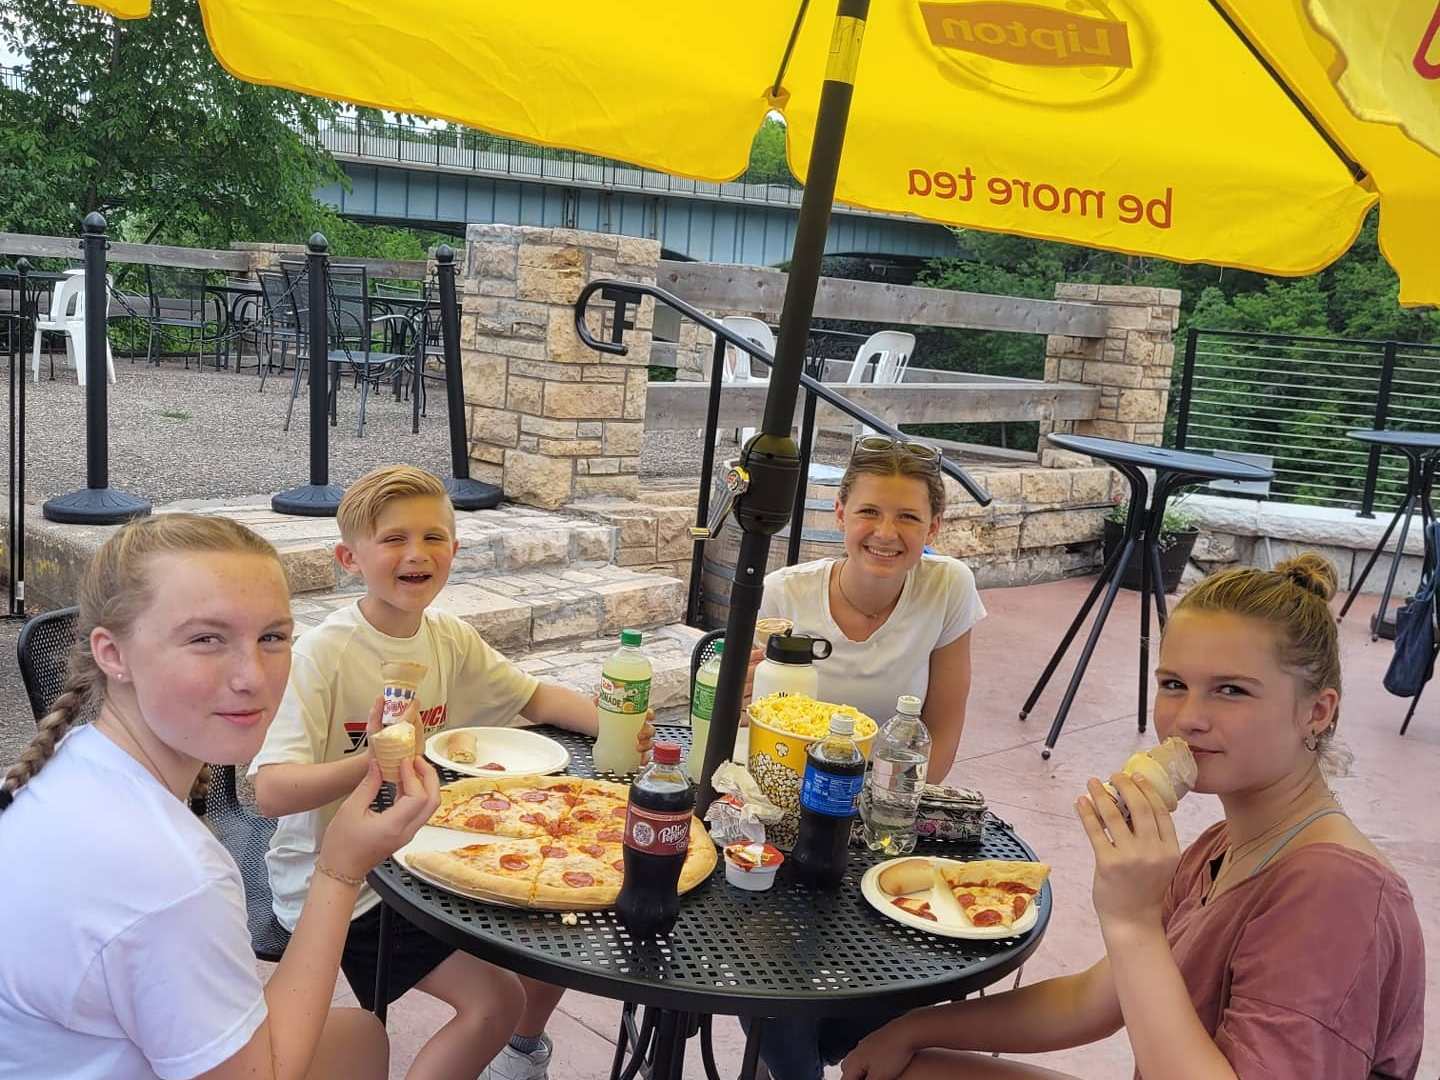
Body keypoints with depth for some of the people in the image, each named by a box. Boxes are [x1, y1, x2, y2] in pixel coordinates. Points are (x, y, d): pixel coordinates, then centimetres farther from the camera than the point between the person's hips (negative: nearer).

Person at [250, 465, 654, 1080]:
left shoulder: (450, 639, -2)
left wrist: (614, 724, -10)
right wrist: (373, 763, -45)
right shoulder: (323, 654, -21)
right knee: (495, 999, -16)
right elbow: (271, 792, -28)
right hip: (334, 883, -7)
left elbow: (534, 698, 9)